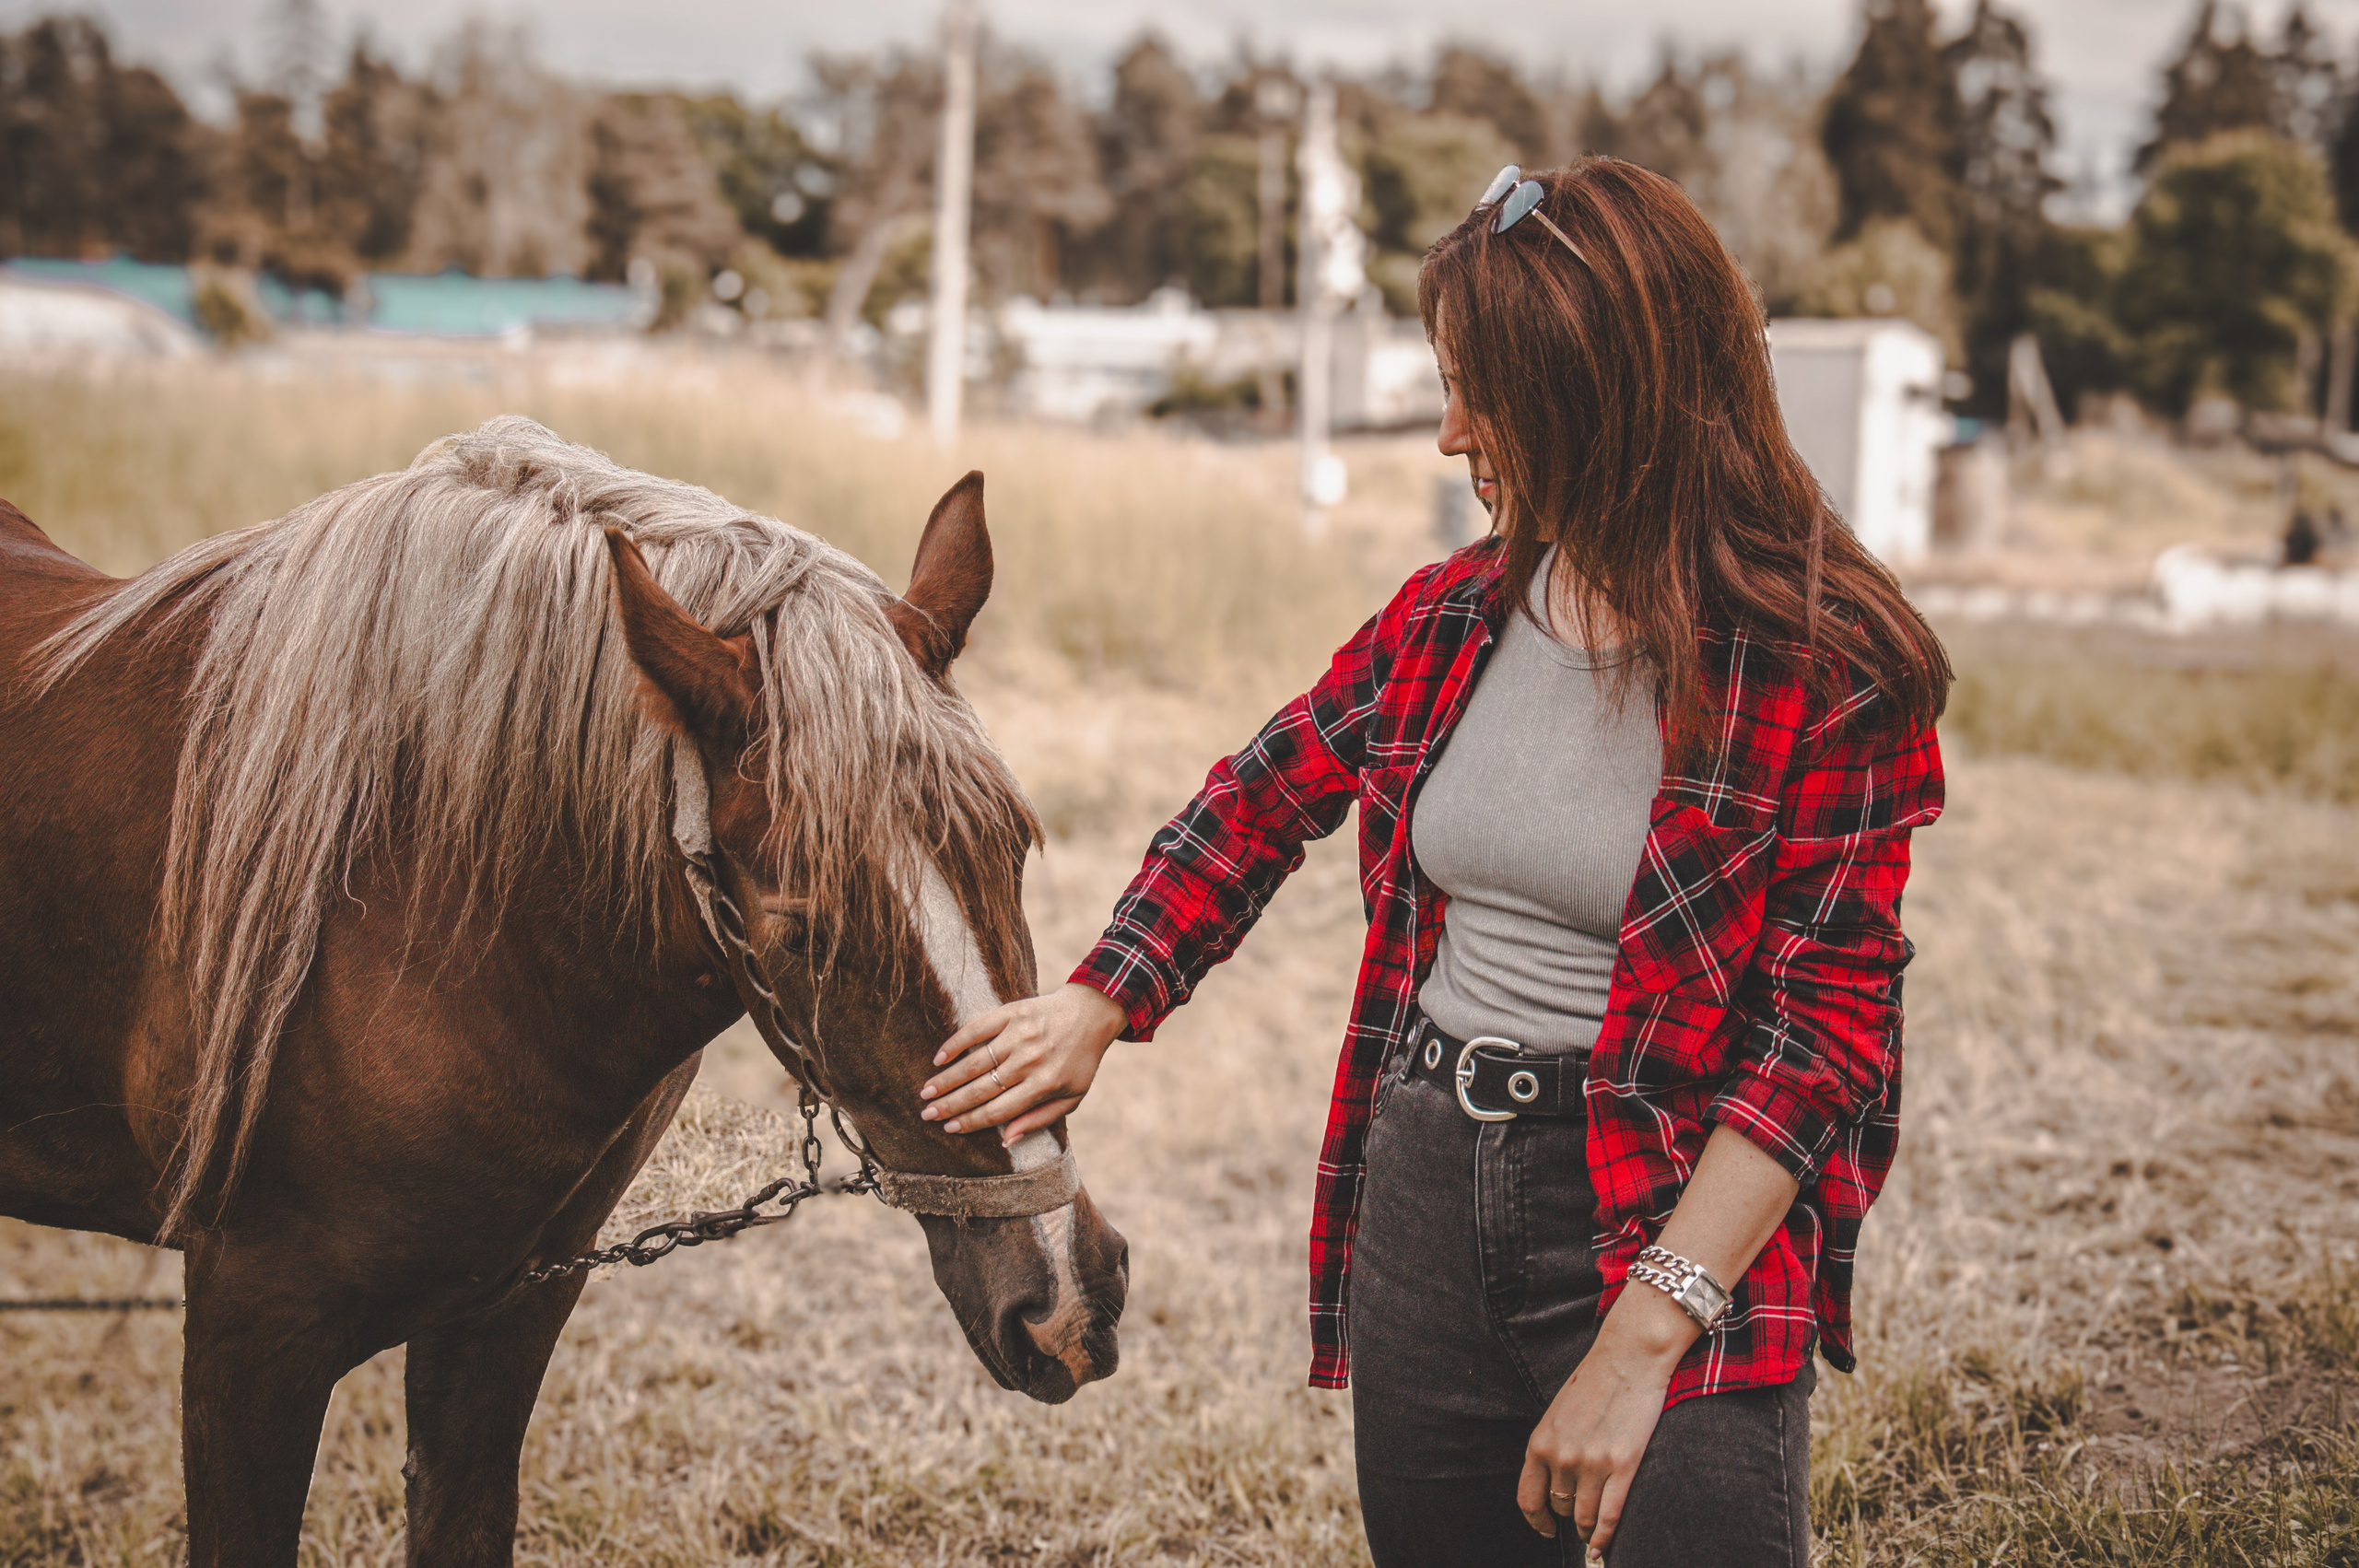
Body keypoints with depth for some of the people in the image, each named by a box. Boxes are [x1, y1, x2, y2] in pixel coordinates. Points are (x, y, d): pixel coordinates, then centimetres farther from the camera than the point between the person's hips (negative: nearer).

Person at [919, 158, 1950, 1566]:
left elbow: (1824, 1028, -15)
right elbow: (1268, 794, 20)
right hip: (1425, 1198, 6)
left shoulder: (1827, 670, -13)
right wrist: (1099, 1006, 10)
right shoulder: (1449, 618, 5)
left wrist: (1643, 1339, -21)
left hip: (1671, 1224, -5)